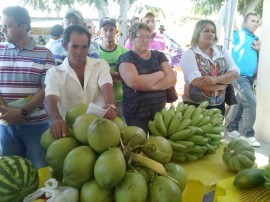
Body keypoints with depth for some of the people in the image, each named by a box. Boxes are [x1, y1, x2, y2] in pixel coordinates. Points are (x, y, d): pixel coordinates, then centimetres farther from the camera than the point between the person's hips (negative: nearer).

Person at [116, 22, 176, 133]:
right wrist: (160, 74, -11)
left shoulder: (159, 55, 9)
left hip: (159, 111, 4)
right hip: (135, 114, -4)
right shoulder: (126, 58, -5)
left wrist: (148, 86, -17)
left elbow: (172, 78, -3)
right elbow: (134, 82, -22)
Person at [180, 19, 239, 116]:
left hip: (219, 105, 5)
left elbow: (235, 73, -4)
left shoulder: (222, 51, 6)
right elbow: (197, 82, -21)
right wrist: (222, 85, -11)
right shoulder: (189, 54, -10)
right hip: (194, 105, -5)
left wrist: (216, 80, -22)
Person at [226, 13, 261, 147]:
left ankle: (232, 129, 24)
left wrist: (258, 49, 2)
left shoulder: (256, 39, 17)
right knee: (251, 101, -17)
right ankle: (248, 133, -6)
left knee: (240, 103, 12)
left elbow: (258, 59, 20)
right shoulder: (239, 34, -2)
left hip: (250, 77, 8)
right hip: (239, 75, -8)